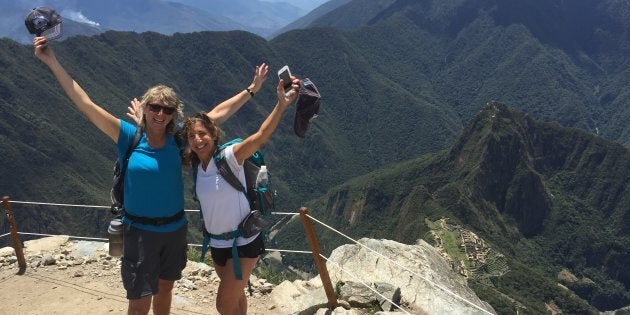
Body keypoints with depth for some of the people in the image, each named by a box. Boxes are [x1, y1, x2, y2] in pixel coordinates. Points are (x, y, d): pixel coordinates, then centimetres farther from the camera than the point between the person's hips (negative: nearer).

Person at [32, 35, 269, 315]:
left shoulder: (178, 139, -4)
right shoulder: (129, 136, -11)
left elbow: (219, 114, 0)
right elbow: (84, 104, -15)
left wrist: (251, 90, 0)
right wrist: (52, 62, -19)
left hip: (174, 229, 3)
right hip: (140, 231, -3)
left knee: (164, 288, 22)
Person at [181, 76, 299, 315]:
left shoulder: (228, 157, -19)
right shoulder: (195, 165, -1)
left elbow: (261, 136, -35)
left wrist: (282, 105, -50)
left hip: (243, 243, -6)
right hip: (217, 243, 7)